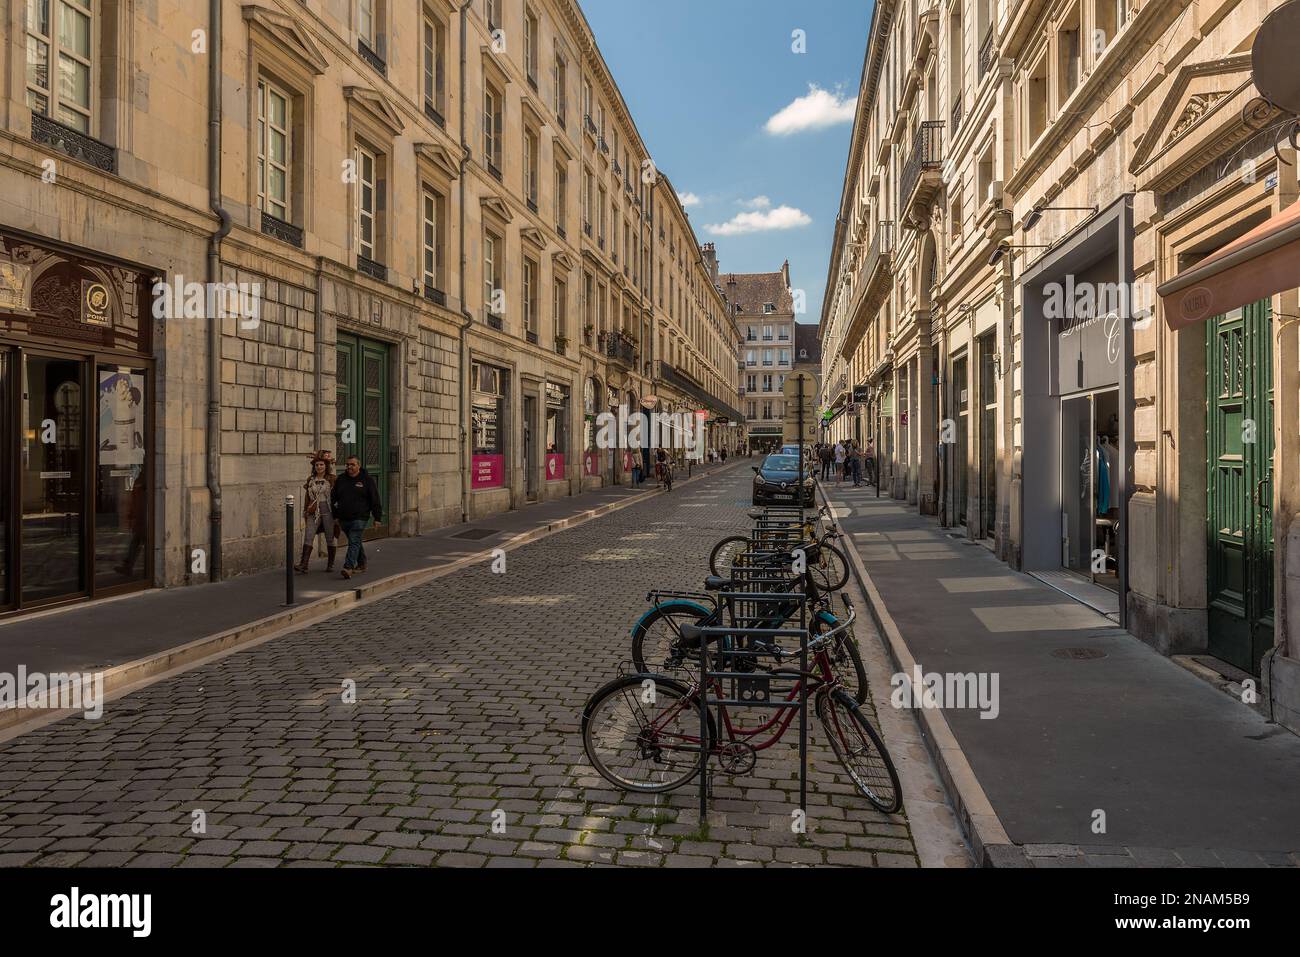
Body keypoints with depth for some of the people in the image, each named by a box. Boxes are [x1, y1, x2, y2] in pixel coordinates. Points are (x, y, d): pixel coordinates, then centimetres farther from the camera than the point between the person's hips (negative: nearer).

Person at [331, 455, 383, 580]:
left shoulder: (367, 480, -2)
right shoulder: (340, 479, 10)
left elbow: (375, 500, -2)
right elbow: (334, 499, 16)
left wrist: (377, 518, -5)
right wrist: (335, 515, 11)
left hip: (359, 518, -5)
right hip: (344, 518, 5)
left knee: (354, 542, -13)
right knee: (355, 542, 15)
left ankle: (348, 567, -20)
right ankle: (361, 565, 28)